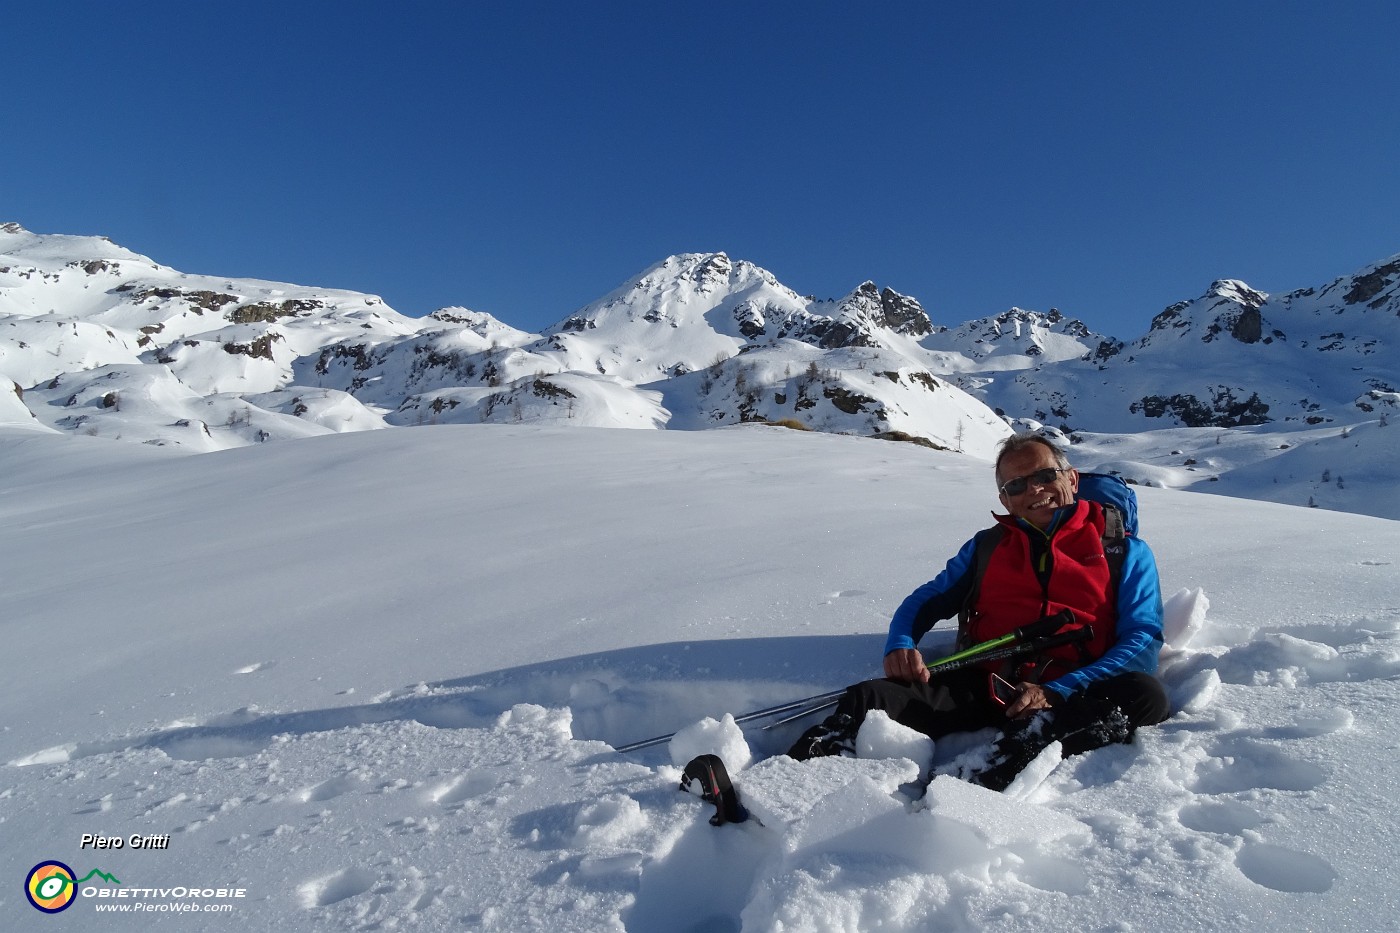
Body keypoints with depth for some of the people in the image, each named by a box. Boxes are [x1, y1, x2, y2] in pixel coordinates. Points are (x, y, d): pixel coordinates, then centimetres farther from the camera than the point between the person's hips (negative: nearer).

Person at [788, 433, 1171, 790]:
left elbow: (1143, 639, 2)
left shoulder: (1127, 553, 15)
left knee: (1146, 694, -33)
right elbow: (927, 600, 23)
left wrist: (1057, 692, -15)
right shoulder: (985, 547, 22)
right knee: (869, 699, -24)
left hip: (1069, 695, -1)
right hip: (984, 685, 1)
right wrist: (900, 644, -2)